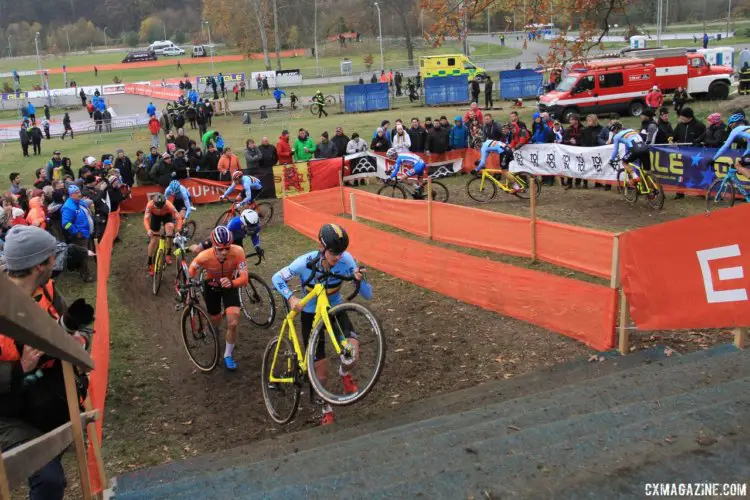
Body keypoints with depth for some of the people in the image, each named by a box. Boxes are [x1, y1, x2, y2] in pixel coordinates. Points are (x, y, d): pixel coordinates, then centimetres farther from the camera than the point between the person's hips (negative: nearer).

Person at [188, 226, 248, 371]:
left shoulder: (238, 252, -36)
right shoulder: (204, 256, -35)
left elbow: (244, 278, -36)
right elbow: (191, 273, -14)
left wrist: (231, 283, -55)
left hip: (230, 286, 0)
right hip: (211, 286, 0)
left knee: (233, 323, -14)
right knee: (215, 322, 18)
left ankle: (228, 355, 12)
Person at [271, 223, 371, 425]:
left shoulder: (346, 259, -24)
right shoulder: (305, 263, -27)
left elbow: (368, 295, -21)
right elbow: (277, 278, -13)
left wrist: (360, 280, -42)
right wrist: (291, 298, -30)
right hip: (311, 314, -1)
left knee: (352, 350, -27)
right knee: (322, 370, 1)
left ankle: (344, 372, 10)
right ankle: (326, 409, 29)